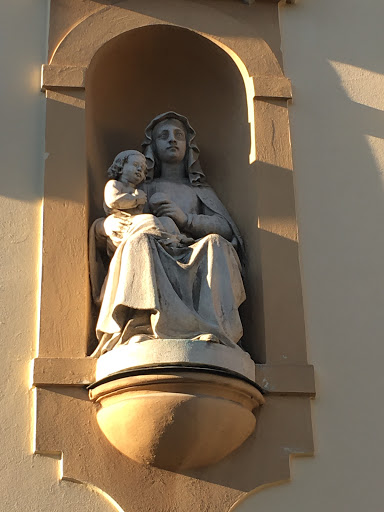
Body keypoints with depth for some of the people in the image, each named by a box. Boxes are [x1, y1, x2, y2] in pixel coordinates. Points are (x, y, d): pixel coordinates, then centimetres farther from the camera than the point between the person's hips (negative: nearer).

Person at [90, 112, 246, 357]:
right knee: (139, 240, -35)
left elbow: (226, 228, 15)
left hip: (193, 256, 1)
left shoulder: (201, 190, 34)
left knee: (216, 244, -33)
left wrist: (187, 219, -3)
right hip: (153, 257, 0)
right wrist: (104, 226, -2)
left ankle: (212, 333, -58)